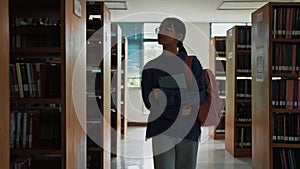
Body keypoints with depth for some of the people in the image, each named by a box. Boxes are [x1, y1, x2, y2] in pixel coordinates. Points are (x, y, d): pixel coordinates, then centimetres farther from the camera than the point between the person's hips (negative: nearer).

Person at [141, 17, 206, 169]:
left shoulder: (192, 63, 6)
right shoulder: (150, 67, 7)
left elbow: (200, 96, -5)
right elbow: (149, 101, -3)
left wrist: (166, 95, -14)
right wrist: (180, 111, -10)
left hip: (188, 131, 1)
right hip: (161, 132, 0)